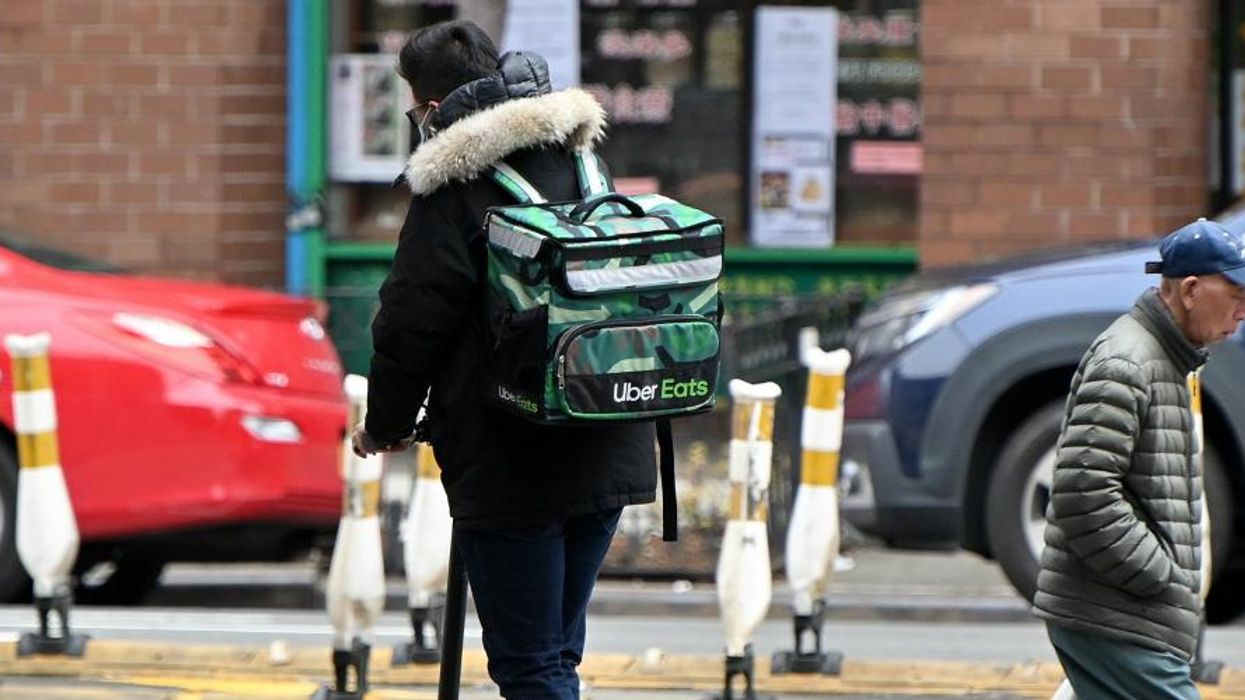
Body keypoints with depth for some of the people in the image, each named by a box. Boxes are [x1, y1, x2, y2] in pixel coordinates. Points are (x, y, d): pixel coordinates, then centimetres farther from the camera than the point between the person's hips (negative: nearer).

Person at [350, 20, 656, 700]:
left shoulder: (453, 192, -10)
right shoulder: (582, 164, 12)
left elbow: (410, 329, -8)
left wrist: (384, 426, 10)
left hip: (512, 467, -7)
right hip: (609, 458, 7)